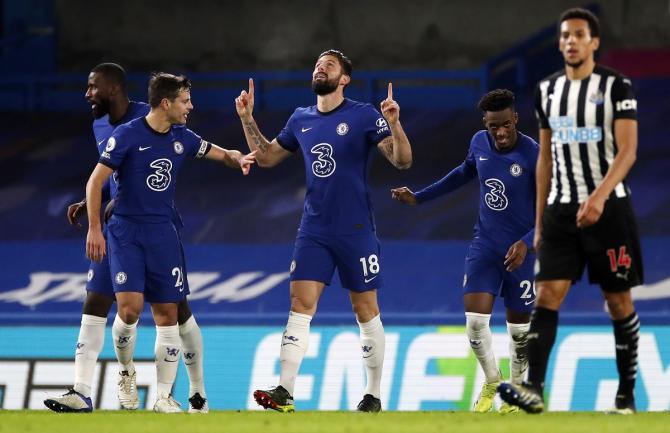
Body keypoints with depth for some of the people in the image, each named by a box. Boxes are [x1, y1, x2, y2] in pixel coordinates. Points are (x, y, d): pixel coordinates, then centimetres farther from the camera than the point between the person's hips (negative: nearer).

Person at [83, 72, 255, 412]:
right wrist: (94, 229, -13)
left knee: (168, 315, 1)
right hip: (126, 231, -5)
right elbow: (95, 182, -8)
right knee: (130, 307, -20)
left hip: (163, 234, 5)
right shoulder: (127, 135, -10)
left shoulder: (182, 138, 6)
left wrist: (238, 159, -5)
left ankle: (164, 397, 6)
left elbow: (222, 154, 19)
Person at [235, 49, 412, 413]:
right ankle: (284, 393, -14)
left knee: (366, 311, 3)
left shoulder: (363, 117, -6)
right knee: (300, 305, -7)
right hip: (313, 230, 4)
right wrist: (247, 120, 11)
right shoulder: (301, 120, 10)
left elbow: (402, 161, -12)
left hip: (356, 231, -4)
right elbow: (266, 157, 22)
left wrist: (394, 124, -28)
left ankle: (373, 396, 13)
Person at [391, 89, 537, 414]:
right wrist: (419, 197, 21)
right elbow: (466, 172, 20)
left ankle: (516, 388, 30)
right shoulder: (479, 143, -3)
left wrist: (526, 243, -29)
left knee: (519, 326, 6)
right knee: (475, 319, -11)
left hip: (520, 251, -3)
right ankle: (491, 381, 14)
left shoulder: (533, 155, -18)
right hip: (485, 244, 3)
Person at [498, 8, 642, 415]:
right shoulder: (548, 90, 10)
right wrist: (540, 221, 15)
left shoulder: (617, 86, -5)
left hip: (609, 208, -4)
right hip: (561, 210, 4)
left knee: (619, 301, 2)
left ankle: (627, 394, 11)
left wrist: (600, 196, -28)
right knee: (548, 295, -10)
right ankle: (534, 389, -18)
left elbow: (628, 151, -13)